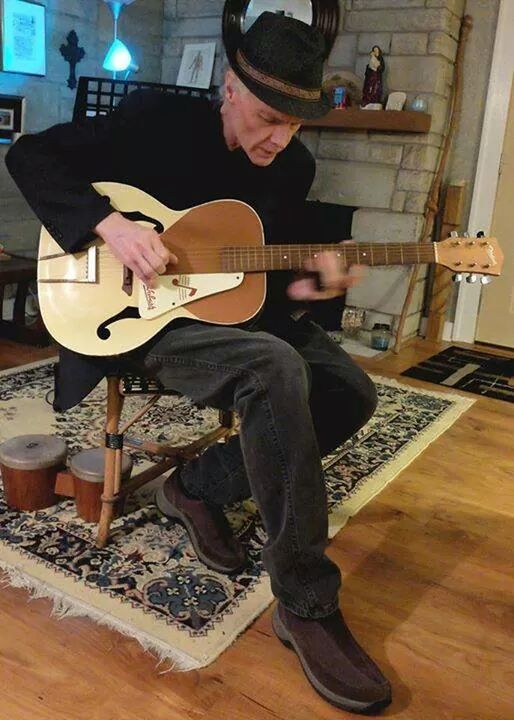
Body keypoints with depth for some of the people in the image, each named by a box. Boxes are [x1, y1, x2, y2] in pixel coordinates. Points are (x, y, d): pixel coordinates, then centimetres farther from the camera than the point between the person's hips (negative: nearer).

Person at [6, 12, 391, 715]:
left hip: (239, 308, 7)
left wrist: (301, 285, -10)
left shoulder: (294, 167, 3)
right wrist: (109, 222, -23)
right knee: (276, 368, -34)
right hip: (147, 314, -6)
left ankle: (201, 485, 3)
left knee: (353, 393, -10)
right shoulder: (156, 119, -11)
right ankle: (308, 604, -24)